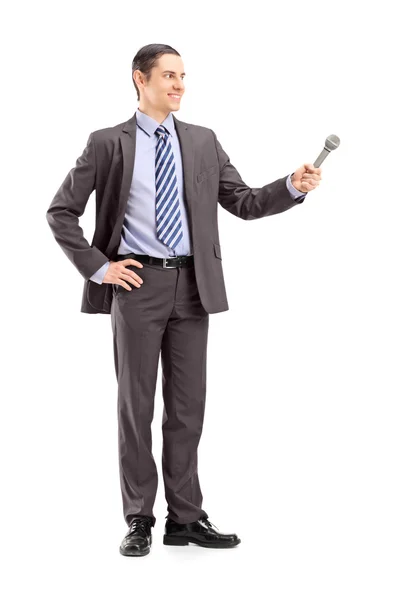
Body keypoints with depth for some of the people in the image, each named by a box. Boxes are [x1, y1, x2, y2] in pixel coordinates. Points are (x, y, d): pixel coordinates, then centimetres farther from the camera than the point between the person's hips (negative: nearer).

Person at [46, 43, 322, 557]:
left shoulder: (203, 142, 11)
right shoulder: (108, 144, 2)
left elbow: (244, 203, 8)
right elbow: (61, 211, 3)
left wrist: (293, 187, -8)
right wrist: (97, 266, -6)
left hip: (193, 284, 3)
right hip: (137, 283, -3)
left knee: (188, 406, 6)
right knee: (136, 404, 3)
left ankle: (186, 517, 16)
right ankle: (139, 520, 12)